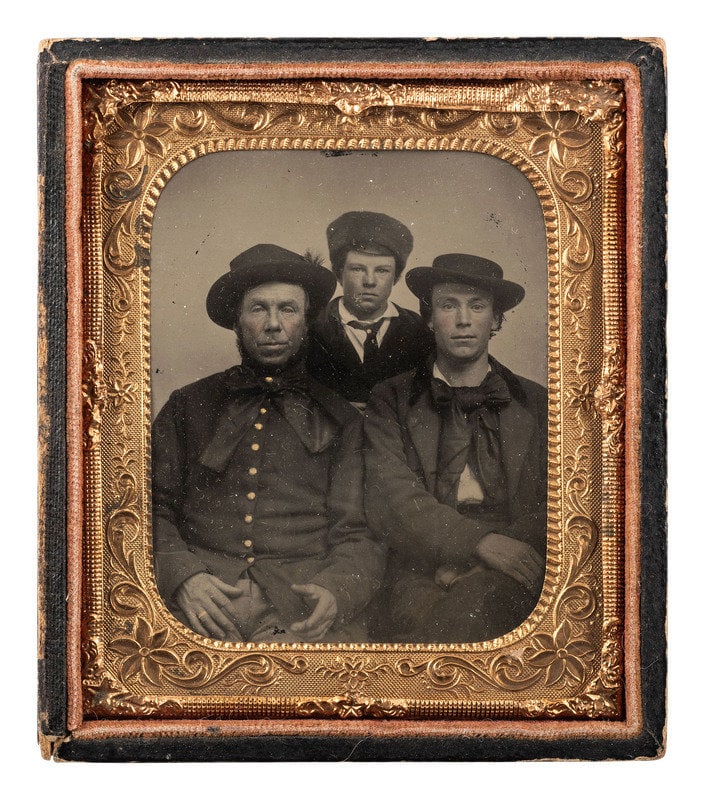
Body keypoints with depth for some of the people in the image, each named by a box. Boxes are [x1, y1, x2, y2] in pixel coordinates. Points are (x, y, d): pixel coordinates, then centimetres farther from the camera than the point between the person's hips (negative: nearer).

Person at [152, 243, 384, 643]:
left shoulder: (342, 419, 16)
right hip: (204, 606, 0)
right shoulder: (188, 407, 19)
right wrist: (183, 577, -8)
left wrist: (334, 591, -13)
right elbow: (156, 509, 13)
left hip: (302, 610, 0)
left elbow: (360, 533, 9)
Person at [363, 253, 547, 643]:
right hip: (419, 579, -1)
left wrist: (473, 569, -11)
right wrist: (480, 541, -19)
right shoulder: (391, 402, 13)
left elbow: (546, 511, 7)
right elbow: (387, 502, -2)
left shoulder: (535, 404, 17)